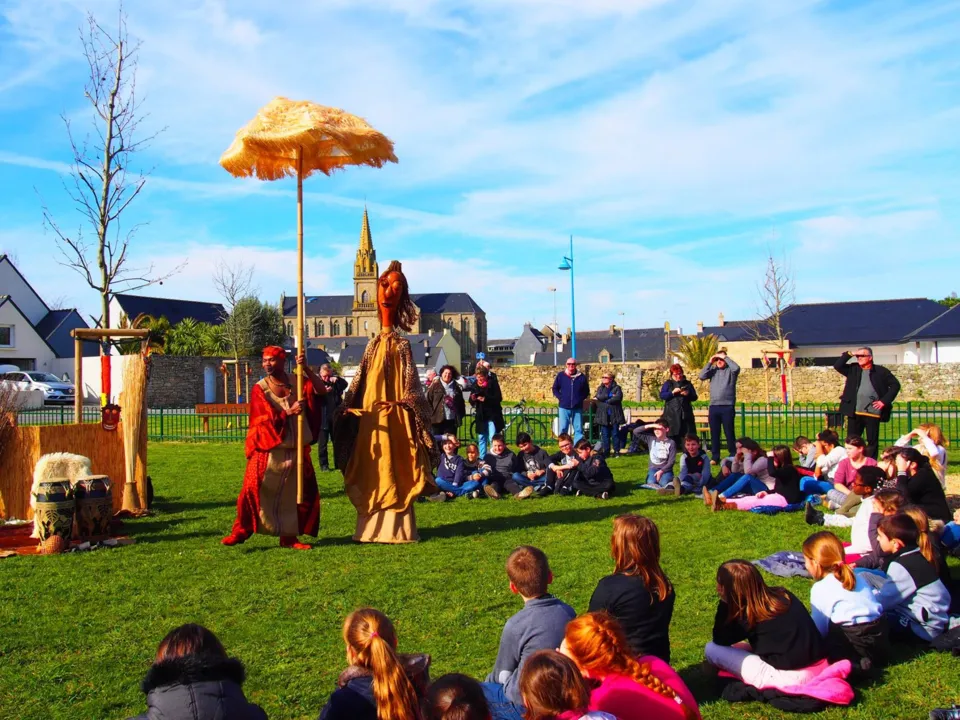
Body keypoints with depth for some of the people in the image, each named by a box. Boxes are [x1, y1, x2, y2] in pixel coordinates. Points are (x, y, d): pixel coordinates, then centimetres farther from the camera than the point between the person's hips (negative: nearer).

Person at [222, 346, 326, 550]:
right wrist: (289, 412, -24)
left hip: (297, 450, 3)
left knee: (300, 493, 5)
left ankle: (289, 536, 16)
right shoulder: (260, 389, -3)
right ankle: (240, 531, 4)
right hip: (268, 449, -3)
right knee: (253, 489, -9)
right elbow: (265, 419, -11)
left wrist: (306, 368, -19)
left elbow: (321, 390, -8)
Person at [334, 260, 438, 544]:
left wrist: (399, 405, -21)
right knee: (371, 475, 8)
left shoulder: (401, 345, -2)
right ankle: (372, 527, 15)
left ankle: (395, 528, 2)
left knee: (394, 474, -3)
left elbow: (410, 385, -7)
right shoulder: (373, 344, 12)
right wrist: (349, 408, 6)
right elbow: (360, 383, 13)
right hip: (369, 420, 6)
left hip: (393, 420, -5)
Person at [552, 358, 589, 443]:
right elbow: (555, 389, 11)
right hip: (564, 407, -1)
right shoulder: (561, 376, 2)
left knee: (578, 429, 2)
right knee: (563, 429, 2)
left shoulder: (581, 377, 3)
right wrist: (561, 398, -1)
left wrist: (580, 399, -1)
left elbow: (586, 391, 12)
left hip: (577, 408, 1)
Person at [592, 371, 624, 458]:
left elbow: (618, 398, -16)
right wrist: (610, 396, -12)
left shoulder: (617, 388, 3)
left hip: (614, 415, -3)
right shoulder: (600, 388, 12)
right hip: (604, 415, 3)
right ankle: (605, 451, 9)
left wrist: (605, 400, -9)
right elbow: (597, 397, -7)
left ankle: (616, 451, 8)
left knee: (615, 434, 1)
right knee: (605, 434, 3)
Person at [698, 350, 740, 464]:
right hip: (713, 406, 4)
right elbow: (702, 376, -3)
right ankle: (715, 457, 14)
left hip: (728, 406, -3)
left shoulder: (730, 370, 2)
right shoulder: (713, 370, 11)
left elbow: (736, 368, -20)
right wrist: (709, 362, -4)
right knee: (714, 433, 7)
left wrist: (725, 358, -10)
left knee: (729, 433, 1)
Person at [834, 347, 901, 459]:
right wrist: (849, 354, -5)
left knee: (872, 441, 4)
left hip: (873, 413, -2)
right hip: (854, 413, 2)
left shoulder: (881, 371, 3)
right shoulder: (853, 369, 10)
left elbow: (895, 385, 3)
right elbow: (837, 366, 1)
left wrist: (884, 401, -6)